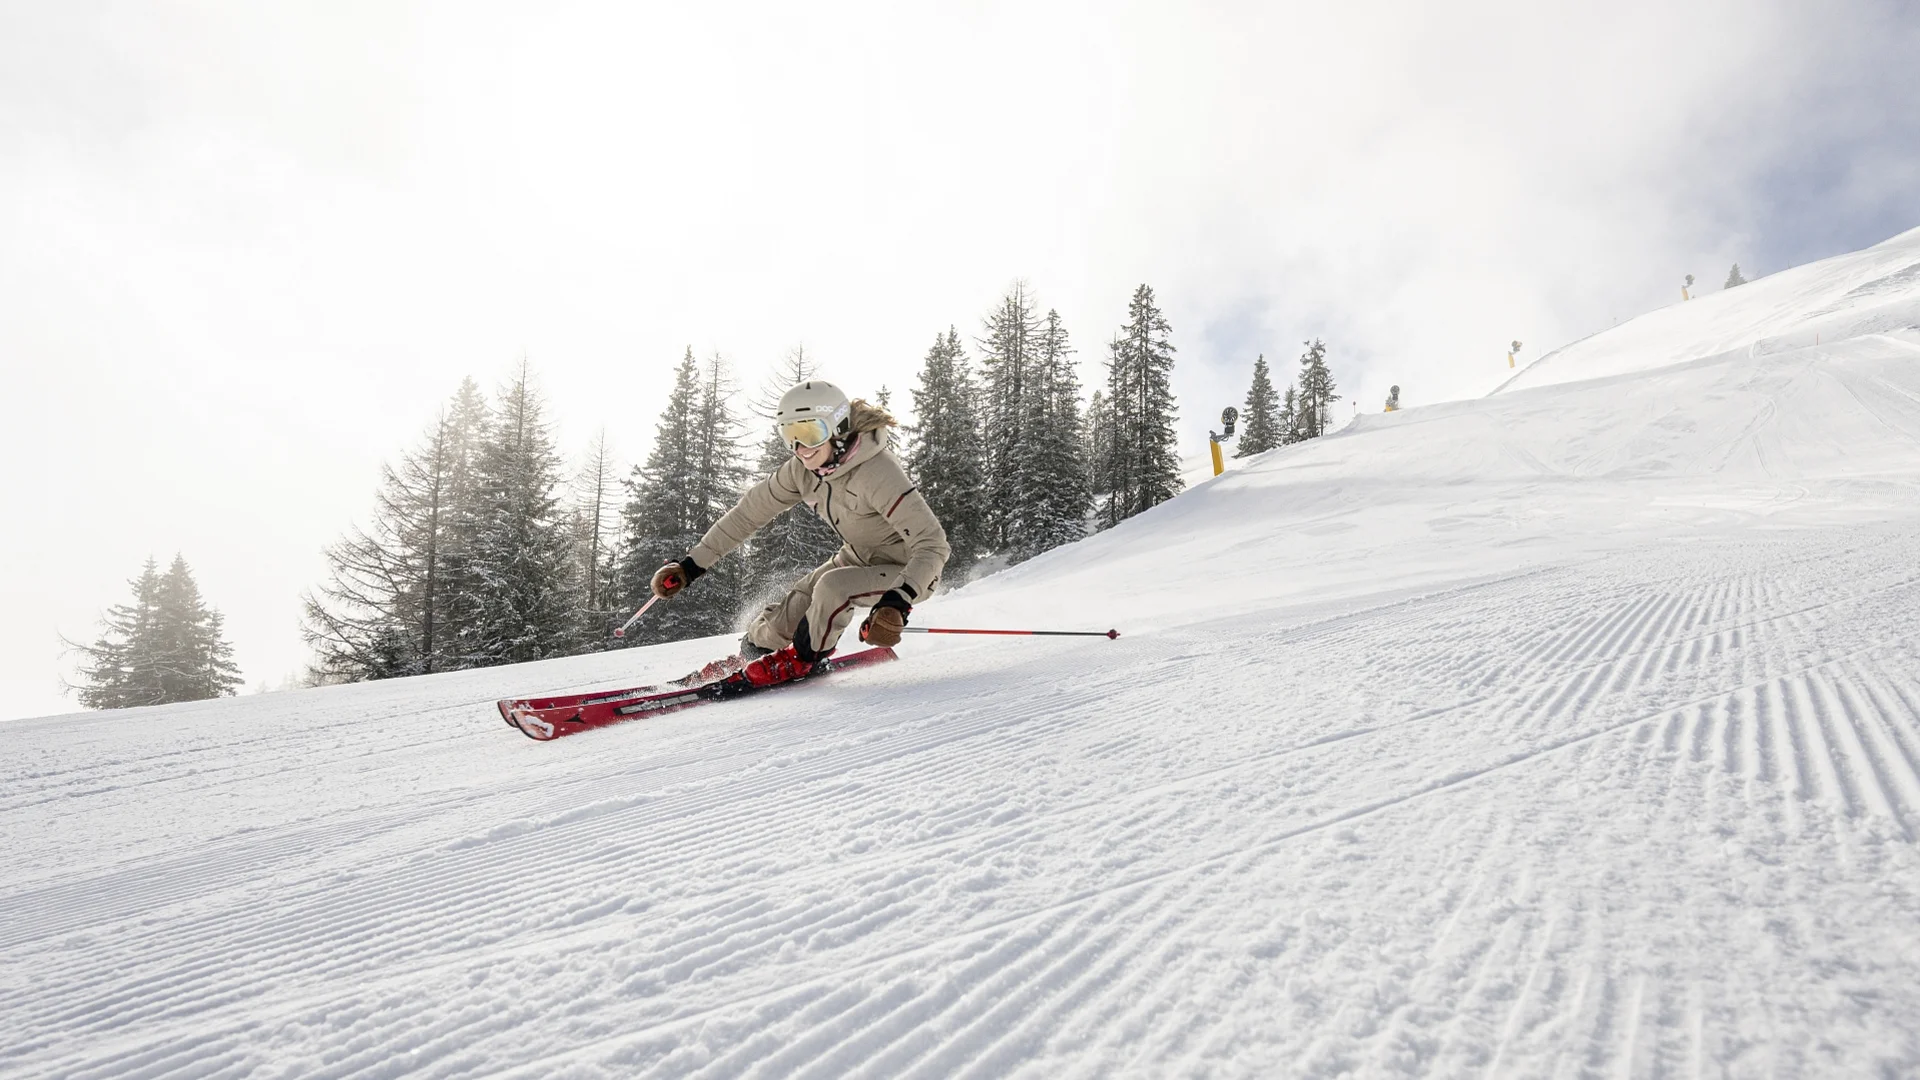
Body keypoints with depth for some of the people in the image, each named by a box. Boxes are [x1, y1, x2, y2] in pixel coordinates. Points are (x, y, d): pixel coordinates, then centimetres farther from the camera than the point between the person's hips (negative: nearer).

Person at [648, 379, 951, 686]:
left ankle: (801, 659, -4)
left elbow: (932, 545, -36)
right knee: (788, 614, -7)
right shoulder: (803, 469, -12)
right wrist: (692, 564, -2)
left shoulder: (877, 473, -33)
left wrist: (898, 599, -51)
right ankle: (751, 649, 26)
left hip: (909, 571, -6)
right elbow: (751, 511, -1)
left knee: (833, 587, -31)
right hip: (858, 558, 6)